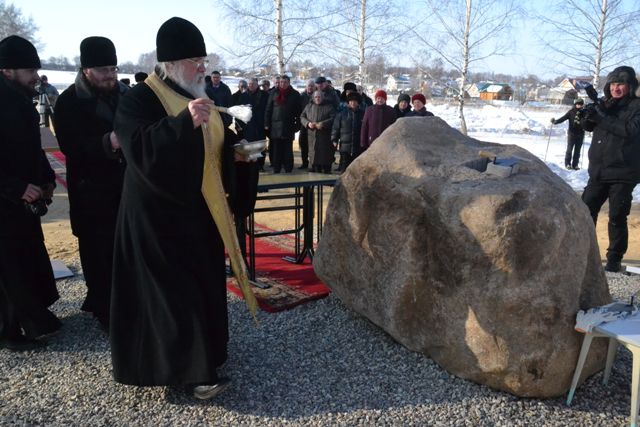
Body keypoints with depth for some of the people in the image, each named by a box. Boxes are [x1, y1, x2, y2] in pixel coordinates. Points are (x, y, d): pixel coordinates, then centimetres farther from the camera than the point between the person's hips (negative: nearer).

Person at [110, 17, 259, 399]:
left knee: (203, 282, 15)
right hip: (161, 213, -8)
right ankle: (194, 369, 6)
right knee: (175, 289, -3)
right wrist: (185, 121, -39)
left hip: (201, 210, 8)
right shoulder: (140, 99, -12)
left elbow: (214, 148, 21)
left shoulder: (201, 96, 13)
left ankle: (205, 349, 32)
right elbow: (140, 149, -28)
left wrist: (237, 152, 0)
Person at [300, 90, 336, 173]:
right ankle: (315, 171, 10)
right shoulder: (309, 106, 15)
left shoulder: (329, 107, 3)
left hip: (325, 136, -3)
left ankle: (326, 172, 3)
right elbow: (302, 117, 14)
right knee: (313, 155, 2)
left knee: (325, 156, -4)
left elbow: (333, 118, -6)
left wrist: (322, 124, -17)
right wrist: (308, 123, -6)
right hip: (312, 136, 3)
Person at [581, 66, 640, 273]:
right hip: (599, 170, 5)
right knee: (586, 210, 10)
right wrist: (589, 115, -14)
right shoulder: (604, 103, 9)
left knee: (617, 217, 1)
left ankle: (615, 259, 13)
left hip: (623, 173, -5)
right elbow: (588, 126, 7)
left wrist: (602, 117, -24)